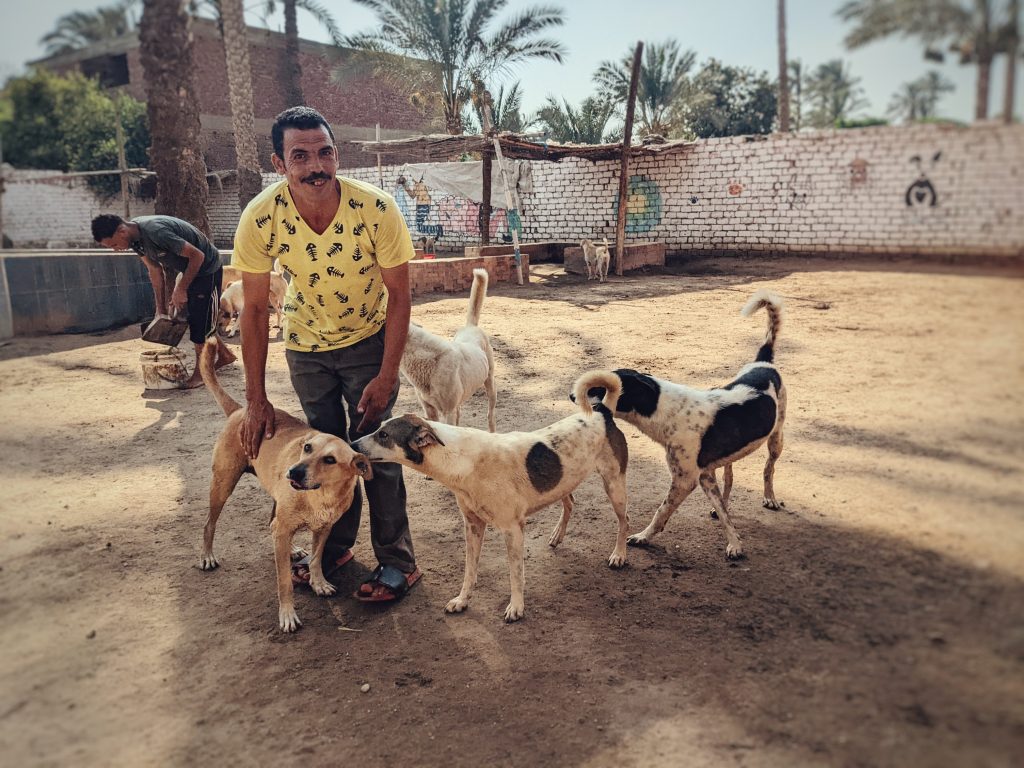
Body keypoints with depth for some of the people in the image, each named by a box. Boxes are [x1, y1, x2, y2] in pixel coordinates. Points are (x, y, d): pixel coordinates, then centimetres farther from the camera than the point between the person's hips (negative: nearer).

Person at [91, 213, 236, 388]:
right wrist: (161, 308, 3)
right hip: (188, 269, 9)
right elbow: (155, 270, 4)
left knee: (200, 322, -8)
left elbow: (197, 255, -29)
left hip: (206, 267, -9)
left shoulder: (155, 232, -34)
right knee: (190, 319, 14)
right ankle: (225, 355, 28)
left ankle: (201, 372, 3)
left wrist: (181, 289, -21)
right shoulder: (135, 237, -7)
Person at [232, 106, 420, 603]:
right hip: (306, 343, 3)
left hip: (368, 340, -2)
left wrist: (386, 376, -21)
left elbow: (398, 294, -18)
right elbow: (255, 307, -14)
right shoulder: (260, 219, -24)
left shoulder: (376, 209, -28)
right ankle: (334, 547, 32)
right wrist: (255, 399, -13)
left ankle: (397, 561, 10)